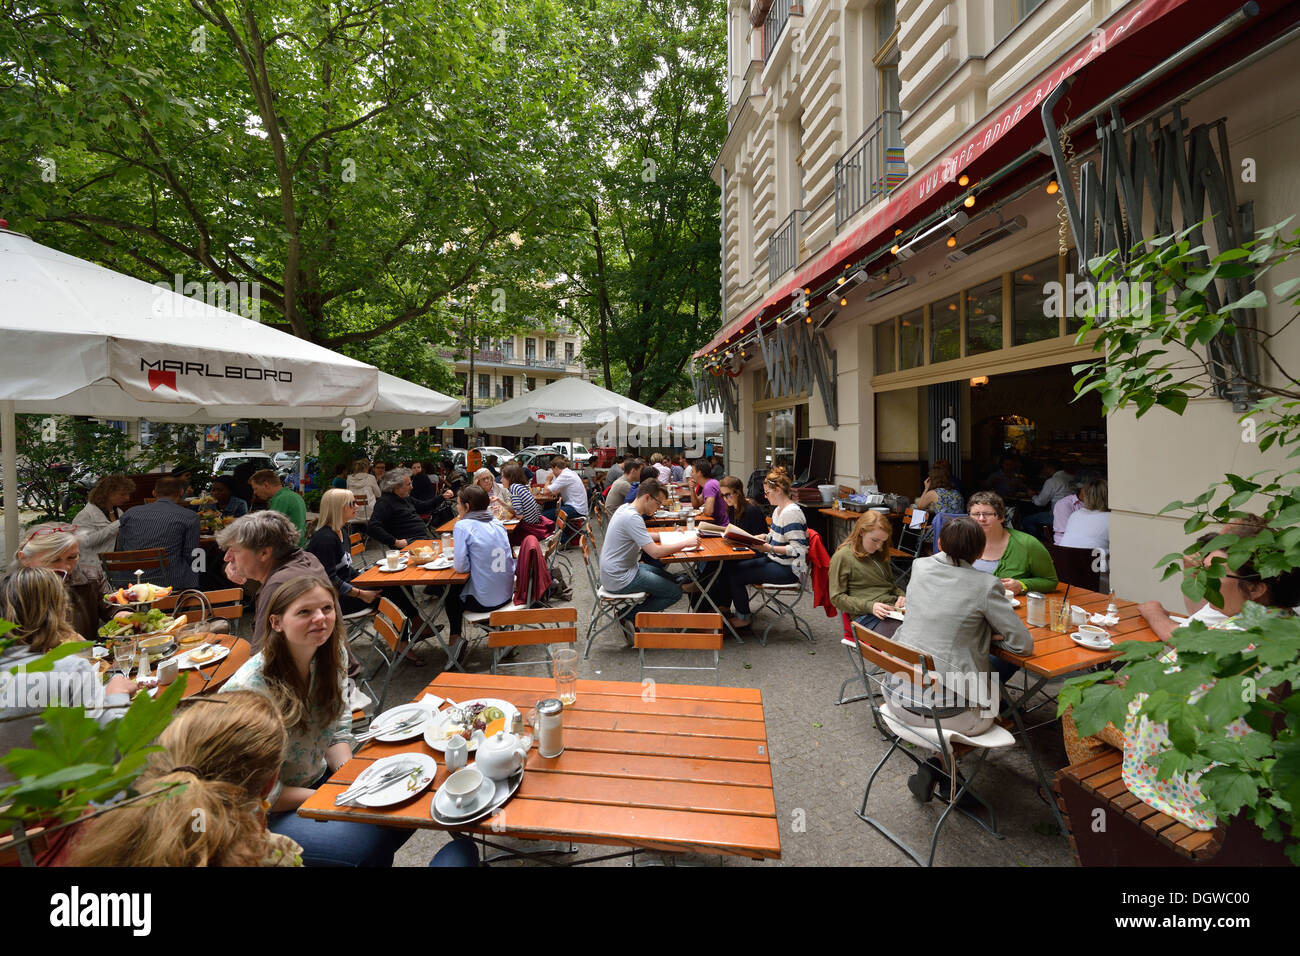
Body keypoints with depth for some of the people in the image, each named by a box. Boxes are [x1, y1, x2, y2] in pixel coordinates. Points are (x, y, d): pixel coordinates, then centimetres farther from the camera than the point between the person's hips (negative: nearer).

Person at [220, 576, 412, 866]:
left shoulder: (333, 653, -9)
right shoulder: (249, 690, -28)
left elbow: (336, 728, 0)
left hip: (320, 777, 6)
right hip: (269, 813, -6)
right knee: (371, 845, -25)